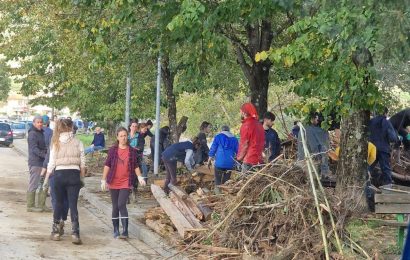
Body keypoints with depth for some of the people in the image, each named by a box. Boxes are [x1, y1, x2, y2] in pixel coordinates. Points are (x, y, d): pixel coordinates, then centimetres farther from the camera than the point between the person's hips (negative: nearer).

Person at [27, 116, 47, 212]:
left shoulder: (41, 133, 18)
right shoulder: (32, 134, -12)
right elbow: (34, 149, -22)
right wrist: (46, 155, -29)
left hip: (40, 162, 10)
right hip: (35, 162, -10)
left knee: (37, 184, 13)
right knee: (33, 184, -7)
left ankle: (31, 205, 20)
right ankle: (30, 206, -3)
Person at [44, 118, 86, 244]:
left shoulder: (55, 142, 2)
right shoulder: (77, 142, 0)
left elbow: (51, 163, 2)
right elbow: (82, 163, 1)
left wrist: (46, 179, 9)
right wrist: (82, 178, 11)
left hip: (59, 174, 1)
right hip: (74, 174, -1)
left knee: (58, 203, 14)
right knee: (73, 205, 0)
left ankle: (55, 231, 20)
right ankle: (75, 234, -6)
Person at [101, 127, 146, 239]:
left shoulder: (132, 151, 3)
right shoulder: (113, 150, 2)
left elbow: (136, 166, 9)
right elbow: (107, 165, 3)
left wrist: (139, 177, -5)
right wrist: (104, 180, 0)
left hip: (126, 183, -1)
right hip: (113, 182, 2)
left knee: (121, 205, -14)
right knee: (115, 207, 8)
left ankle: (125, 231, -12)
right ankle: (116, 230, 18)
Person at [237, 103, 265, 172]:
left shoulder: (246, 125, -10)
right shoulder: (259, 125, 14)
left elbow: (244, 144, -10)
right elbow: (263, 143, 17)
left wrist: (240, 157, 1)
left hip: (249, 160, -8)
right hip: (259, 160, 8)